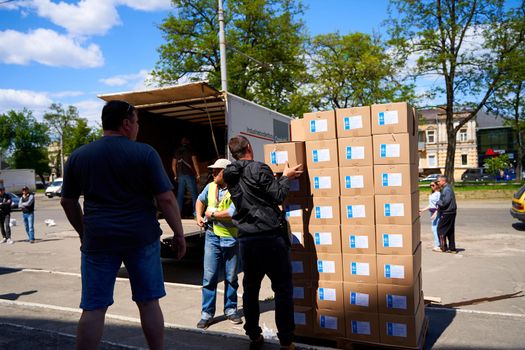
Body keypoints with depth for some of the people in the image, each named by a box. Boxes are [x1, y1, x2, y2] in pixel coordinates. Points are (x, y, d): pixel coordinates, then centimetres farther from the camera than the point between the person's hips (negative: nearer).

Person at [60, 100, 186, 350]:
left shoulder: (78, 156, 5)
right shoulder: (144, 153, -6)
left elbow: (67, 202, 13)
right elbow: (166, 199, -10)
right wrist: (179, 235, 0)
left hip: (98, 240, 2)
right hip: (141, 237, -2)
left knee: (93, 308, 9)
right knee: (148, 302, 11)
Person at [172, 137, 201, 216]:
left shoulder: (176, 152, 14)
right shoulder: (190, 150, 0)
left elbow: (173, 165, 16)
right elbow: (195, 163, -6)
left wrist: (175, 175, 24)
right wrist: (198, 174, -4)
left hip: (180, 175, 5)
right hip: (189, 174, -5)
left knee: (180, 194, 8)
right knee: (194, 194, -2)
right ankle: (196, 212, -7)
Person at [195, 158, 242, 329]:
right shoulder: (210, 187, 3)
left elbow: (232, 214, -26)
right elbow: (200, 200, 23)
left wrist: (212, 214, -13)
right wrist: (199, 216, 7)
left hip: (231, 238, -3)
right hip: (212, 237, 3)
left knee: (231, 277, 11)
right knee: (209, 277, 2)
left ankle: (231, 310, 27)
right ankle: (207, 313, 12)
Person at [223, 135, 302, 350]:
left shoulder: (230, 176, 9)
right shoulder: (259, 169, -11)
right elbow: (278, 196, -8)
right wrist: (286, 177, 8)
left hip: (246, 238, 6)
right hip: (270, 236, -6)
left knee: (250, 288, 15)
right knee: (282, 289, 3)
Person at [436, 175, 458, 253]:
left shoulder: (446, 189, -17)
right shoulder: (448, 188, 15)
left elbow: (445, 201, -25)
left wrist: (438, 203, -9)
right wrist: (439, 205, 7)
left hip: (447, 213, -10)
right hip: (451, 212, 10)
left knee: (440, 229, 0)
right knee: (450, 231, 13)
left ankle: (443, 247, 4)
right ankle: (452, 248, 18)